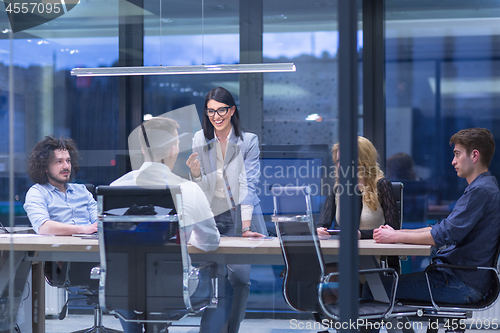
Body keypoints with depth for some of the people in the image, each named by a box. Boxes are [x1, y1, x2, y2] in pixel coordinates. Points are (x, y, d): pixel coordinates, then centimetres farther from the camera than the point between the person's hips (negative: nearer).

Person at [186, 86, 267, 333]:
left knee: (240, 275, -14)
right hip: (212, 217, 2)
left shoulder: (249, 140, -2)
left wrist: (245, 226, -16)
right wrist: (195, 173, -16)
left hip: (241, 214, -2)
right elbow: (203, 188, 7)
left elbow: (248, 185, -8)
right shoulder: (199, 139, 5)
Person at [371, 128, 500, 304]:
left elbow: (444, 235, -22)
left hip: (463, 285, -10)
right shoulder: (481, 188, 19)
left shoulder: (482, 191, -16)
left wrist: (394, 237, -14)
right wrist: (397, 232, 10)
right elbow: (444, 229, 21)